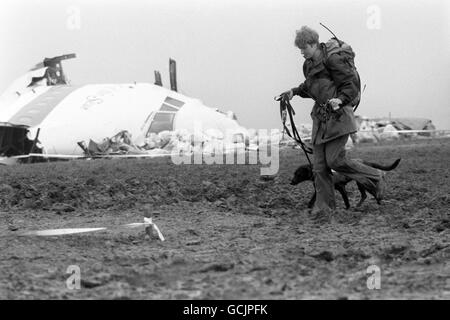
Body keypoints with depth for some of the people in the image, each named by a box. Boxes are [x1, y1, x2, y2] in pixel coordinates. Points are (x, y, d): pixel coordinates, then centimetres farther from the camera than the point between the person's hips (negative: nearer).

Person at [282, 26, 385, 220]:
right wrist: (294, 92, 15)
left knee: (335, 160, -13)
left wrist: (340, 99, -29)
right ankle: (324, 206, 6)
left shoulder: (332, 60, -12)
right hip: (321, 116, 8)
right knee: (319, 164, 1)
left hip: (338, 114, -8)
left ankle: (375, 178, 6)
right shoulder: (308, 65, 13)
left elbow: (351, 86, -12)